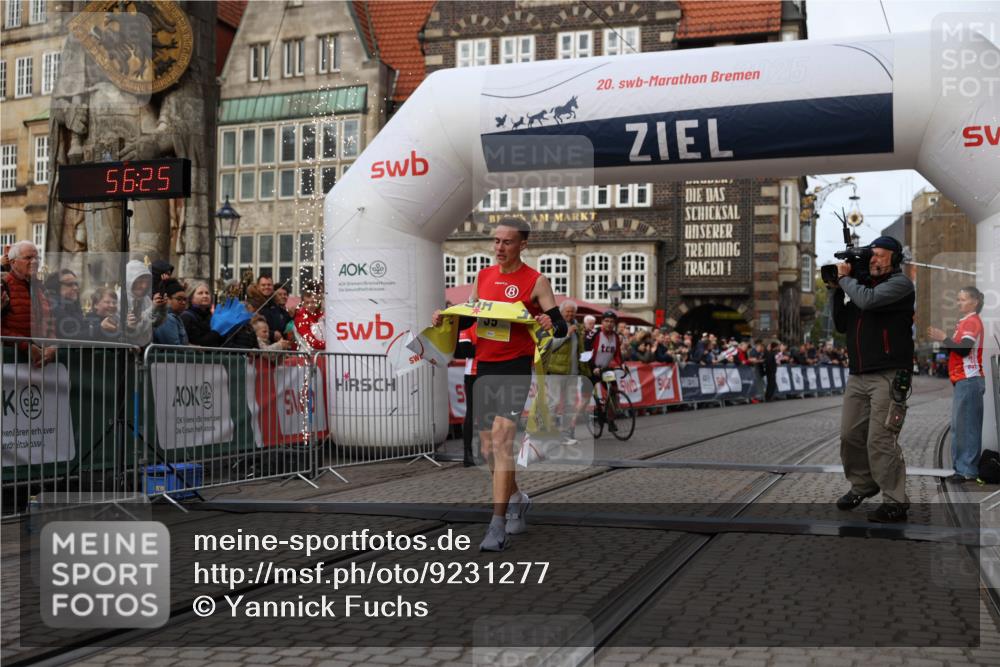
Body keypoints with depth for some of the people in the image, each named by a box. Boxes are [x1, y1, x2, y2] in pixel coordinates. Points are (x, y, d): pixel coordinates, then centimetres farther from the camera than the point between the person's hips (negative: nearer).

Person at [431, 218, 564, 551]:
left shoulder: (536, 281, -5)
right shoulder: (483, 276, 11)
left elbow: (561, 326, -7)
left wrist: (550, 324, -30)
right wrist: (445, 319, 0)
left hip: (515, 365, -6)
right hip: (484, 365, 6)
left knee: (501, 439, -16)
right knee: (488, 446, 13)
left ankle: (498, 526, -12)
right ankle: (517, 498, 38)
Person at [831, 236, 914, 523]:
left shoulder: (899, 283, -3)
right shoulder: (864, 284, 18)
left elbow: (868, 300, -22)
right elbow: (842, 325, 18)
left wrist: (845, 278, -5)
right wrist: (837, 291, 6)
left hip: (887, 376, -7)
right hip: (858, 377, 7)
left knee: (880, 441, -11)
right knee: (850, 435, 8)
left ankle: (895, 502, -3)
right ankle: (862, 485, 27)